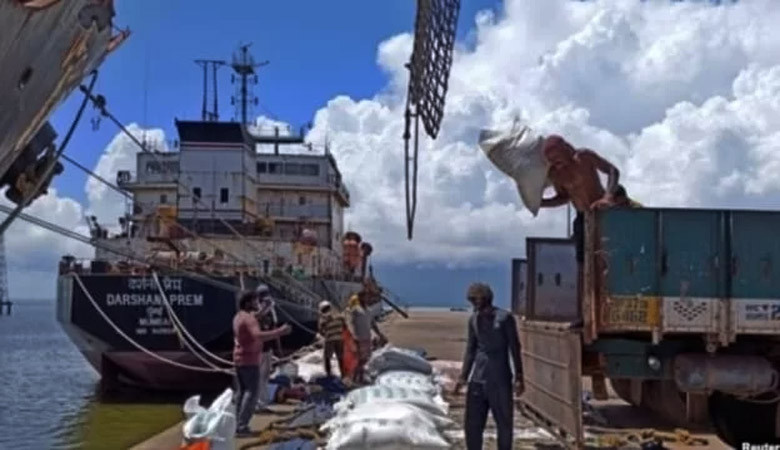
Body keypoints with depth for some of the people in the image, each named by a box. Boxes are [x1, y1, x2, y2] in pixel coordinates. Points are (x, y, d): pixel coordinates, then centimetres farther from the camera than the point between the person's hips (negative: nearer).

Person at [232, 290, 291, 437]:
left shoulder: (238, 317, 11)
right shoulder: (249, 319, -19)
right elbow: (258, 335, -37)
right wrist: (280, 331, -39)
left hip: (239, 359, 10)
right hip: (250, 360, -10)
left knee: (241, 391, 14)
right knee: (251, 392, -7)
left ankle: (237, 423, 16)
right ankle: (242, 425, -12)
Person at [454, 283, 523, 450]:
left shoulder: (504, 317, -5)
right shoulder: (473, 319, 9)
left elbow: (515, 348, -4)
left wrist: (518, 377, -8)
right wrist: (463, 376, 9)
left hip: (500, 379, -4)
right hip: (477, 379, 4)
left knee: (504, 424, 5)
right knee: (472, 424, 5)